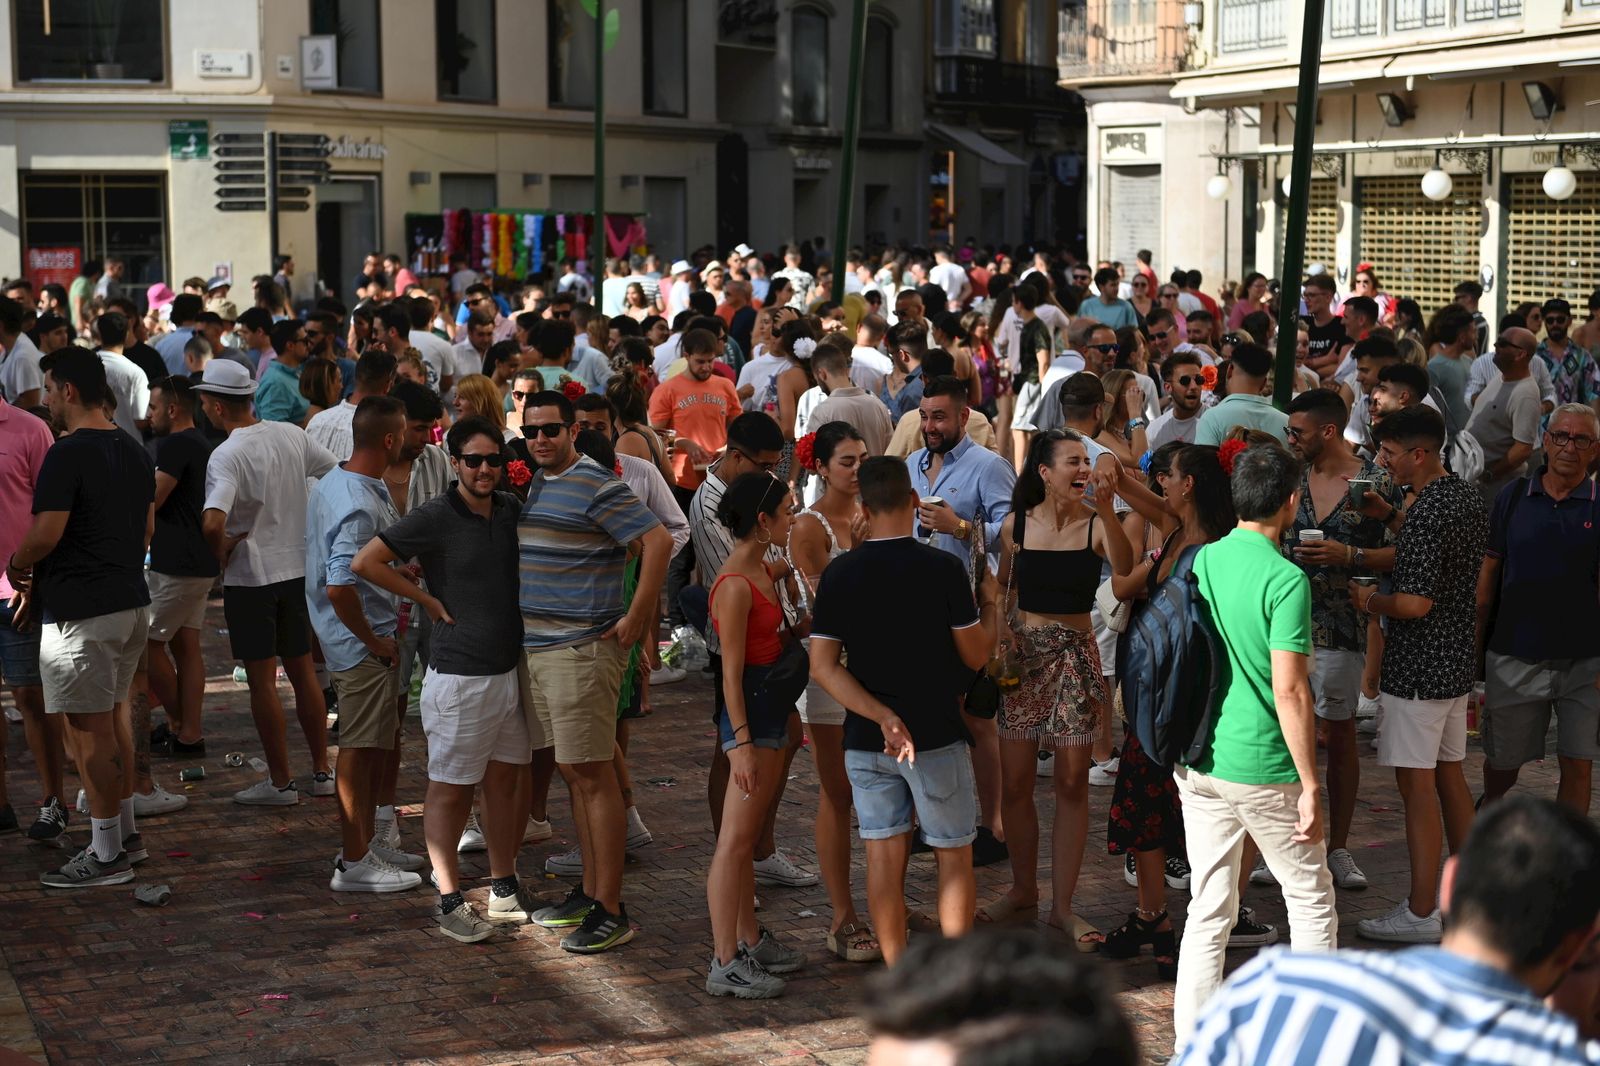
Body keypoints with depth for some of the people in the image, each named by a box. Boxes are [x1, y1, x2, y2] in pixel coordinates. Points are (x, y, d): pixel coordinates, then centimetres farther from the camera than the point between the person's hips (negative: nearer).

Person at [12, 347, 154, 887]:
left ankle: (107, 854, 5)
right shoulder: (133, 451, 10)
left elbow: (45, 535, -23)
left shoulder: (68, 454, -17)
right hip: (132, 600, 9)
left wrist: (17, 569, 0)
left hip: (81, 614, -9)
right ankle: (126, 832, 26)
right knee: (113, 713, 19)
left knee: (89, 728, -1)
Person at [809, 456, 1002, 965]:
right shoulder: (943, 568, -12)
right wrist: (989, 602, 12)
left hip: (865, 738, 3)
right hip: (936, 733, -3)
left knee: (883, 854, 9)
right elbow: (975, 655, -5)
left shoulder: (839, 573, -3)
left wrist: (882, 717, -14)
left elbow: (822, 665, -8)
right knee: (954, 856, 9)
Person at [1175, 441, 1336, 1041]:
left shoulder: (1199, 562, 3)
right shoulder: (1285, 580, -16)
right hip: (1262, 766, -5)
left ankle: (1193, 1043, 13)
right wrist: (1310, 787, -14)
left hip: (1196, 761, 6)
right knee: (1311, 900, 14)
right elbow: (1289, 690, -19)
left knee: (1208, 911, 11)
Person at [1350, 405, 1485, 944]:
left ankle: (1422, 912, 3)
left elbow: (1416, 604, -26)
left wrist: (1370, 601, -8)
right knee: (1450, 776, 17)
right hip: (1457, 661, 10)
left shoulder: (1425, 515, -23)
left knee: (1417, 784, -3)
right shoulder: (1466, 496, 7)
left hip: (1417, 668, -10)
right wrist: (1389, 515, 15)